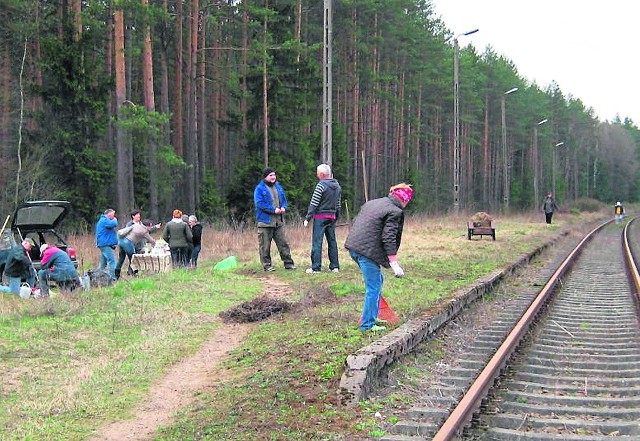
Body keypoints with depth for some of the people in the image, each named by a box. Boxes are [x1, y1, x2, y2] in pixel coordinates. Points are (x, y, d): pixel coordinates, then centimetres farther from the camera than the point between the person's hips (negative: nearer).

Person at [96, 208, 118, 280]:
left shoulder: (102, 220, 23)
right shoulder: (105, 220, -12)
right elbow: (114, 224, -24)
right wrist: (115, 220, -5)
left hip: (103, 244, 11)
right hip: (107, 245, -11)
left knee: (103, 263, 13)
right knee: (112, 261, -13)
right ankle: (112, 278, -17)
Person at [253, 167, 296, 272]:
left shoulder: (278, 187, 15)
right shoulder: (260, 188, -6)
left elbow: (284, 199, 22)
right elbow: (259, 204, -15)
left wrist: (284, 207, -1)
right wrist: (273, 210, -18)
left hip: (278, 221, 6)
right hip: (265, 221, -5)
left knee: (283, 243, 7)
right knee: (265, 245, 0)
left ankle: (288, 263, 12)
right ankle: (267, 265, 8)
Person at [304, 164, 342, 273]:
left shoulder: (321, 185, -13)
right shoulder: (337, 186, 10)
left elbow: (314, 203, -14)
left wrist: (307, 218, -11)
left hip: (320, 216, -7)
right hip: (332, 217, 7)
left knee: (317, 242, -5)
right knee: (332, 241, 11)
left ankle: (316, 267, -7)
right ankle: (335, 266, 12)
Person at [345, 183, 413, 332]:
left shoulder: (372, 203, 19)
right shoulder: (395, 212, -8)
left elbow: (356, 223, 23)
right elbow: (388, 239, -15)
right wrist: (394, 263, -14)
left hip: (353, 247, 10)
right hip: (367, 251, -10)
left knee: (377, 280, 23)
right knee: (374, 287, -1)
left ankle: (373, 317, 30)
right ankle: (367, 324, 2)